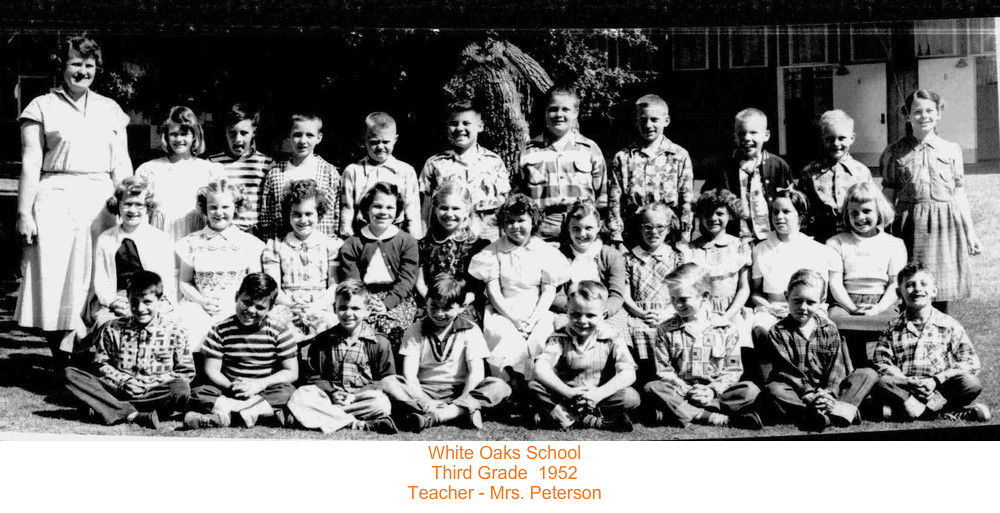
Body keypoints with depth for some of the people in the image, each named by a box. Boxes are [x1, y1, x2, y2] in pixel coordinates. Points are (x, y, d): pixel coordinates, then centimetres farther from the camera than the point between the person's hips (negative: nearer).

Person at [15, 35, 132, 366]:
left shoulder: (110, 109, 15)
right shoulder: (42, 107, 5)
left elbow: (122, 165, 14)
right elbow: (31, 164, 0)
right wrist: (24, 213, -7)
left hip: (100, 200, 3)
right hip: (56, 199, -3)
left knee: (96, 280, 3)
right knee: (56, 281, -4)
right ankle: (63, 365, 3)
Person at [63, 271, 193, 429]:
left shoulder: (176, 333, 4)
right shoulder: (112, 329, 10)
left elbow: (186, 373, 4)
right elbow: (101, 363, 12)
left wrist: (150, 384, -9)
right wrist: (123, 380, -7)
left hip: (153, 394, -2)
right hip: (117, 390, 2)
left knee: (182, 389, -35)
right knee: (70, 373, -20)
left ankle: (107, 408, -30)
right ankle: (132, 415, -34)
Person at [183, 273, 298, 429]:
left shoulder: (279, 332, 1)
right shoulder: (220, 330, 3)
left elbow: (291, 372, 0)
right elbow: (212, 371, 1)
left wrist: (260, 384, -16)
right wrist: (230, 386, -21)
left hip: (267, 391, -1)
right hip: (230, 391, 1)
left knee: (288, 392, -33)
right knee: (197, 394, -26)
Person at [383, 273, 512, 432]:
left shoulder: (470, 331, 2)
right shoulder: (415, 331, 3)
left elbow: (476, 372, -8)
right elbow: (409, 375, -6)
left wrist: (463, 399, -24)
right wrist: (426, 403, -22)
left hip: (458, 391, 0)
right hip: (424, 391, 0)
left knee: (500, 387, -26)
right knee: (388, 384, -28)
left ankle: (430, 418, -36)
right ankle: (461, 412, -40)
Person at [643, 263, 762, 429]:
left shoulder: (726, 329, 5)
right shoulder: (665, 330, 7)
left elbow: (733, 370, 3)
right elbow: (664, 370, 2)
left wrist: (713, 390, -14)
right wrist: (686, 390, -14)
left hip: (715, 391, 0)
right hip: (680, 392, 0)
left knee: (750, 390, -26)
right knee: (651, 388, -30)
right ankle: (723, 419, -31)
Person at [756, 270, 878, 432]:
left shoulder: (828, 329, 8)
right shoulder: (777, 332, 0)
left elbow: (836, 365, -1)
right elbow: (787, 370, -10)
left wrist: (829, 393, -20)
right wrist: (809, 394, -24)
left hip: (826, 390, 3)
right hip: (797, 392, -3)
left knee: (869, 374, -12)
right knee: (773, 391, -35)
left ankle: (838, 410, -38)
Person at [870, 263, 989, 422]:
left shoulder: (950, 325, 11)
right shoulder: (893, 330, 13)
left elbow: (972, 363, 2)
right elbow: (882, 364, 3)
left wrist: (936, 380, -12)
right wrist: (908, 382, -16)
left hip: (941, 388, 0)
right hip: (906, 389, 0)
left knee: (972, 384, -28)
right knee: (880, 383, -31)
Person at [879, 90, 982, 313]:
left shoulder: (951, 150, 8)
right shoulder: (894, 152, 5)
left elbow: (959, 194, 11)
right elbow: (888, 197, 7)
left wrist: (971, 233, 9)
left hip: (946, 227, 1)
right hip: (910, 225, -1)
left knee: (942, 296, 2)